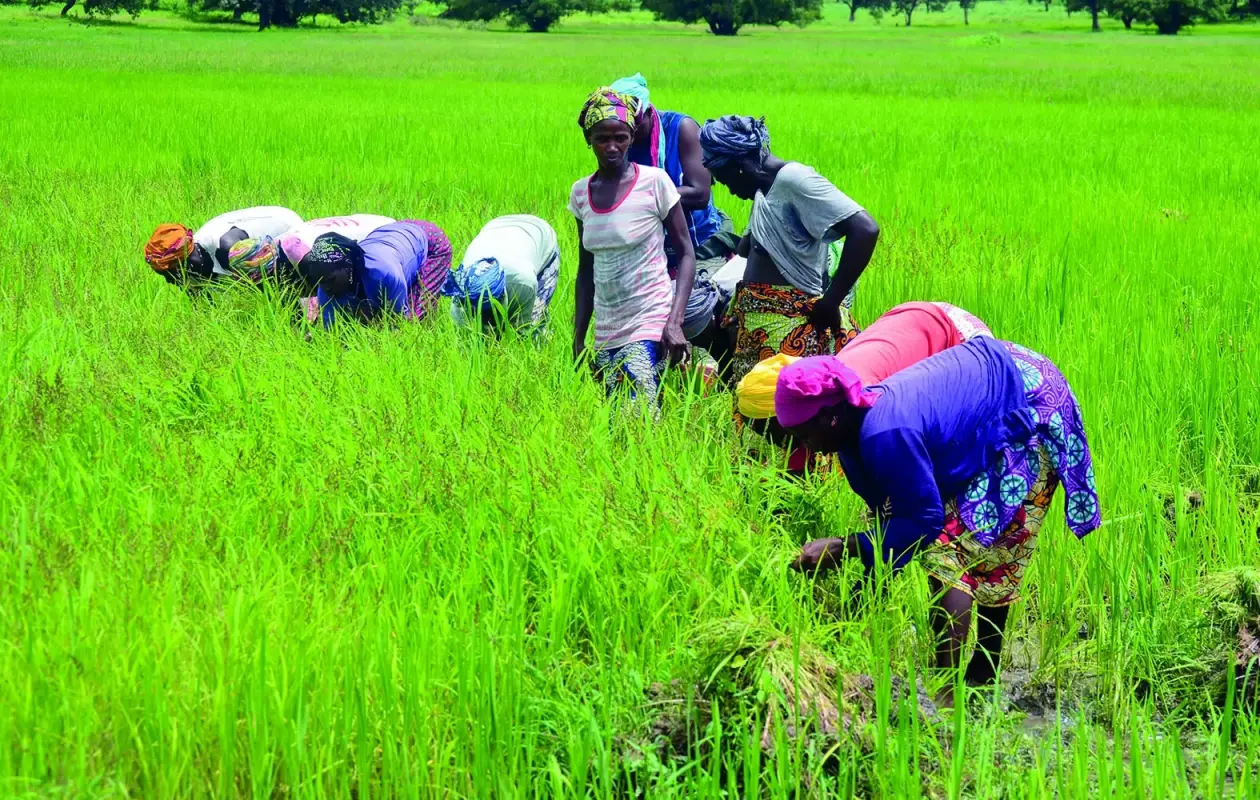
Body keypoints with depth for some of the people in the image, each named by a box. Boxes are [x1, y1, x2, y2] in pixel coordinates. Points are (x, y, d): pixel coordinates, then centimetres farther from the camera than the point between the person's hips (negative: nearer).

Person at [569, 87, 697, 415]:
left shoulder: (654, 182, -7)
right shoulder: (581, 193, 7)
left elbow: (686, 253, -5)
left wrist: (675, 323, -15)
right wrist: (578, 339, 11)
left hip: (650, 327, -5)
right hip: (606, 335, 5)